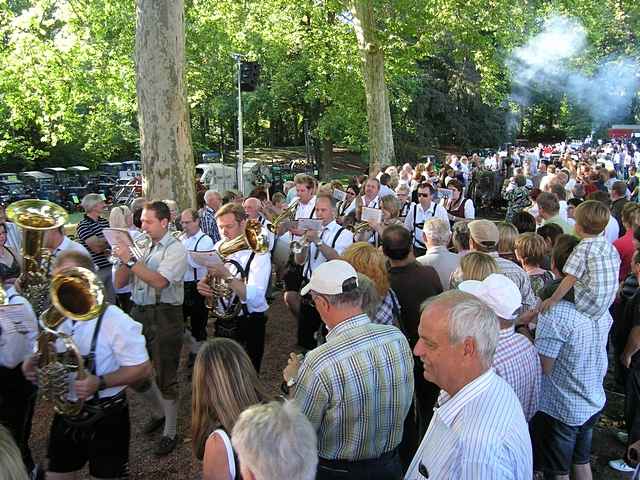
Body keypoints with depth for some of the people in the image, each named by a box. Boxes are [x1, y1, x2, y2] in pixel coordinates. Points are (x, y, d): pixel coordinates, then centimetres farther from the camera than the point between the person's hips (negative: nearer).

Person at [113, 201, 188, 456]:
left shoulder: (175, 249, -8)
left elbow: (159, 281, -23)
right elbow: (120, 282, 10)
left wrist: (131, 260, -20)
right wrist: (124, 258, -7)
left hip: (164, 317, -6)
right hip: (138, 313, 6)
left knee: (165, 378, 4)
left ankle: (170, 432, 21)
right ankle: (158, 412, 39)